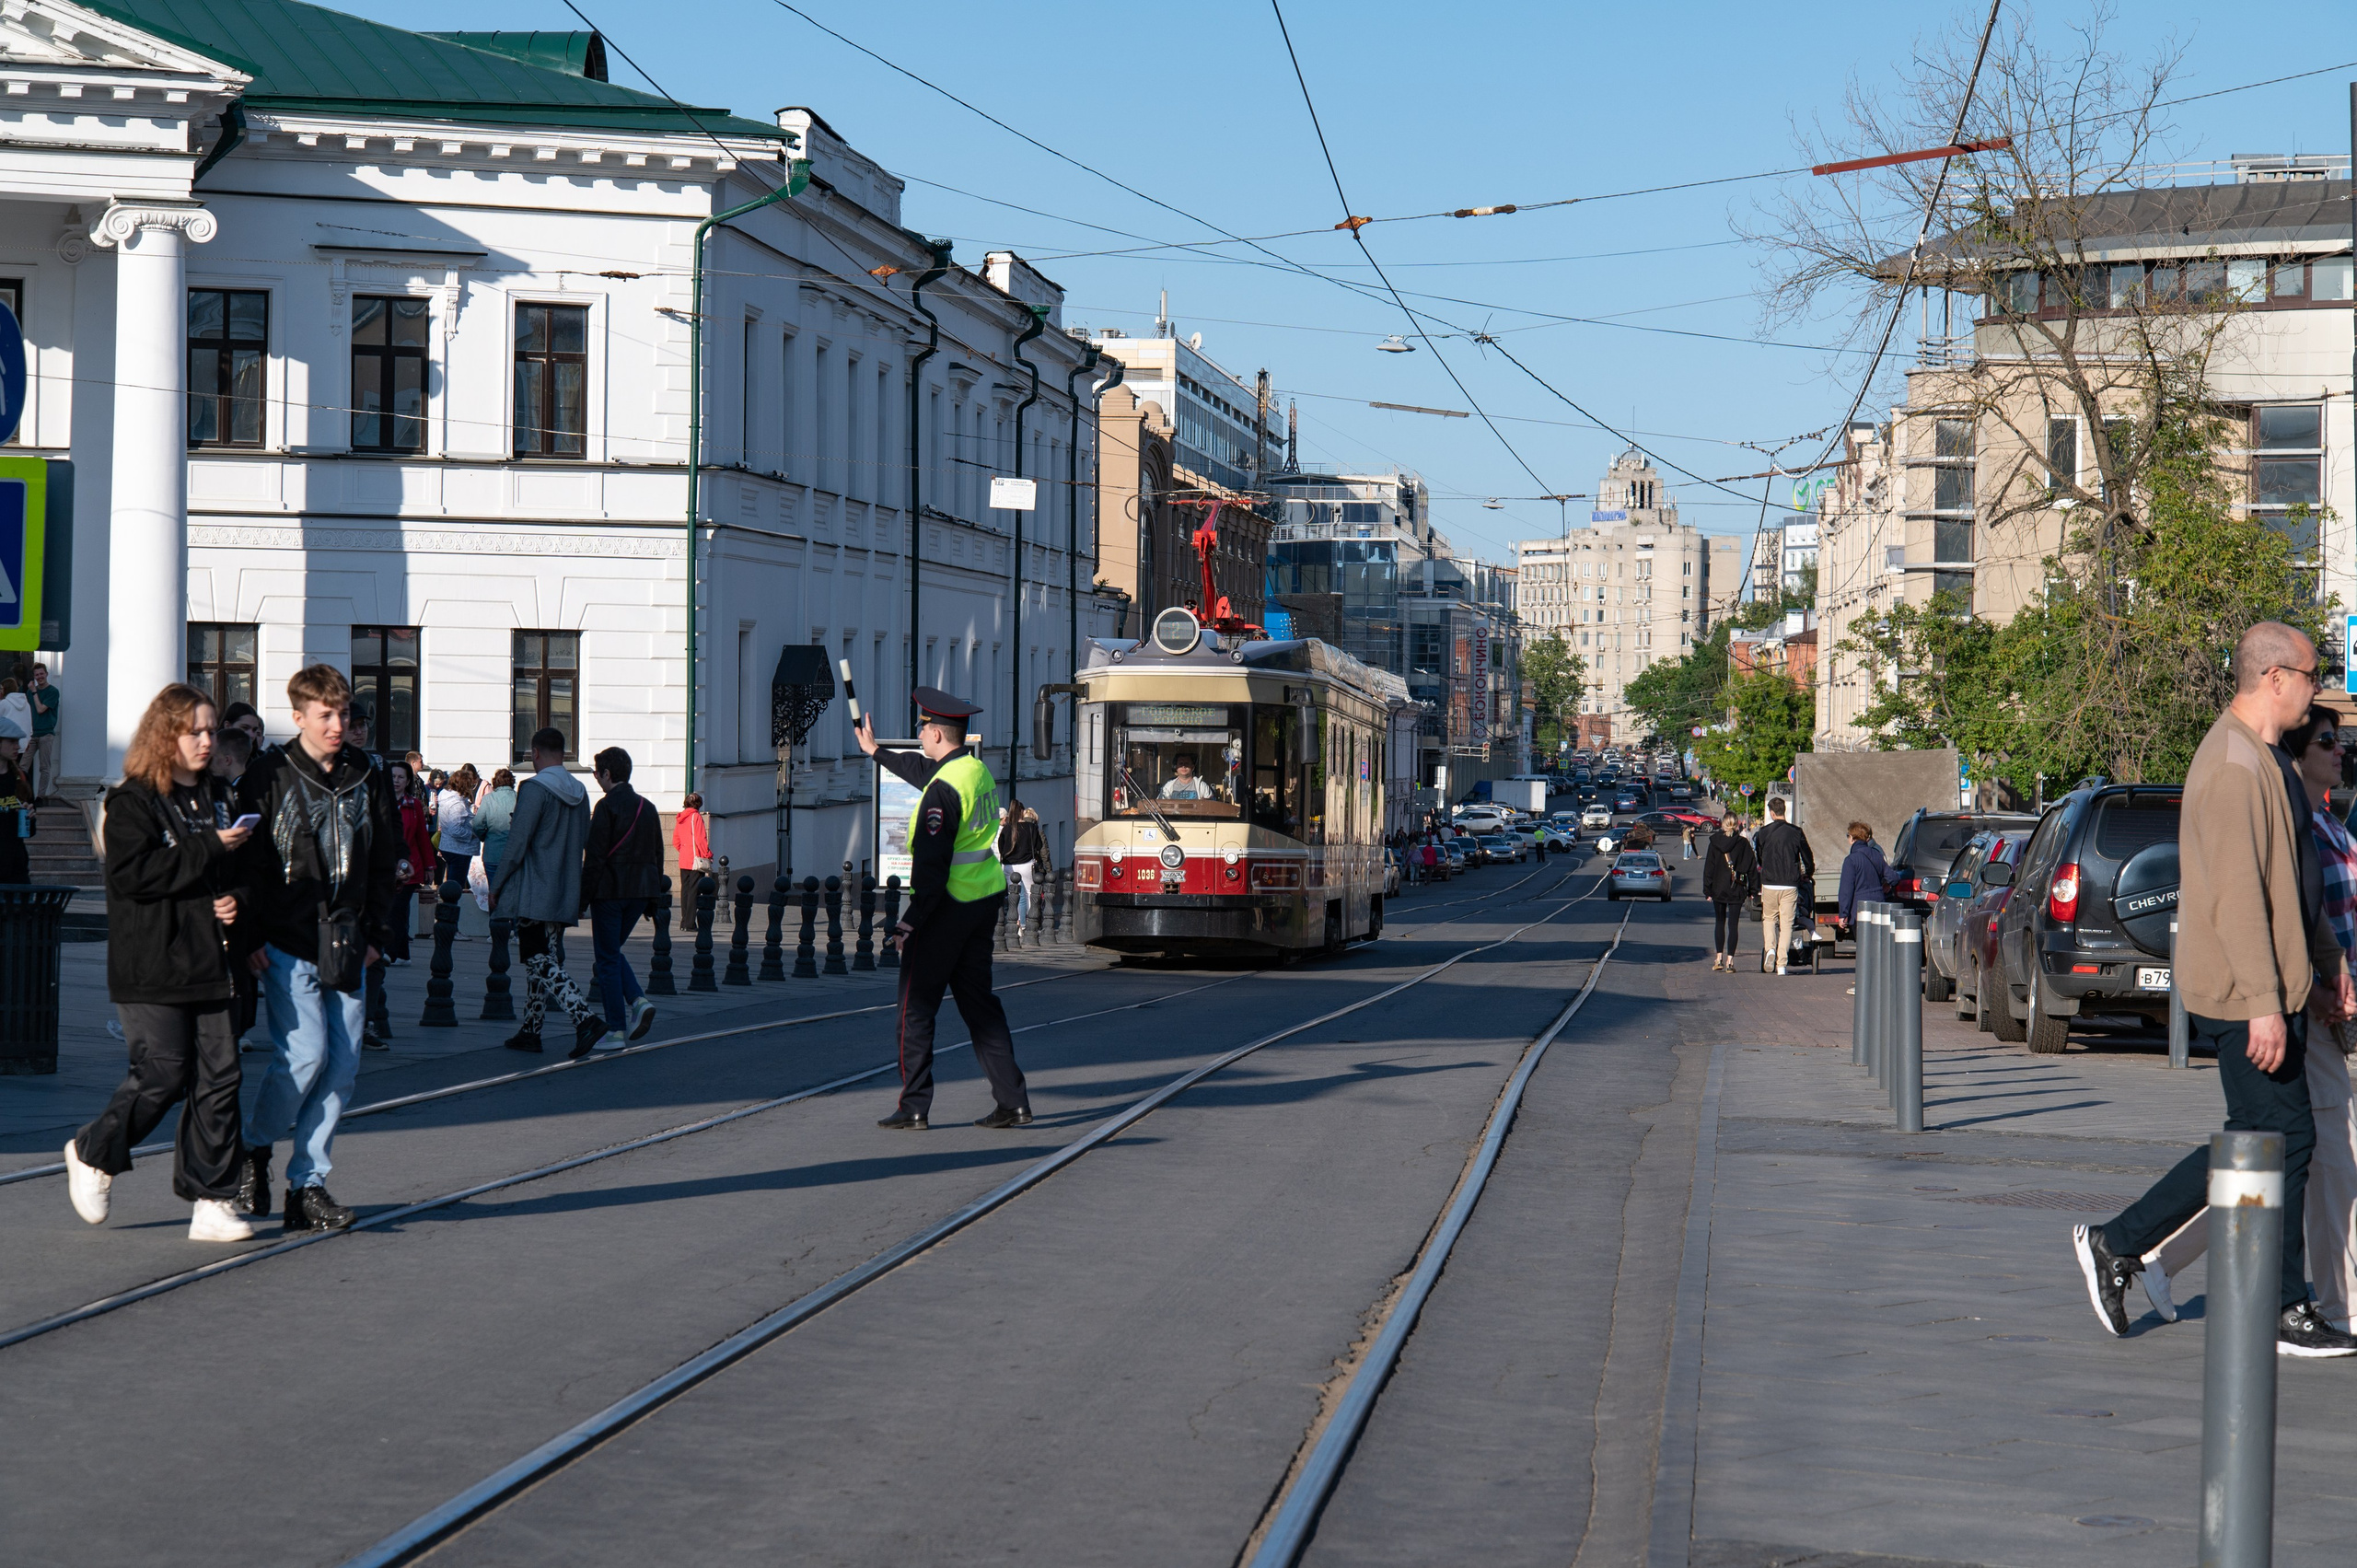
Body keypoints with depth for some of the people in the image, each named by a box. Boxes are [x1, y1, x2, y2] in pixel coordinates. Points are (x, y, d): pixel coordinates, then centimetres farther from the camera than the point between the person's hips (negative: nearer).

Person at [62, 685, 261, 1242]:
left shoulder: (218, 798, 17)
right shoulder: (133, 801, -4)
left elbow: (242, 868, 27)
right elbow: (134, 873, -17)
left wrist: (238, 900, 3)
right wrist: (211, 849, -17)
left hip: (211, 965, 6)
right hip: (153, 969, -6)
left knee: (219, 1077, -1)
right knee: (164, 1073, -9)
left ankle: (213, 1201, 3)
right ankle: (94, 1153, 17)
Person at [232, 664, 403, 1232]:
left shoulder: (365, 778, 10)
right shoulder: (270, 777, -3)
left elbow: (386, 860, 17)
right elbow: (247, 862, -3)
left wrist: (377, 932, 11)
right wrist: (254, 940, -8)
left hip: (346, 947, 5)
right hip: (288, 945, -4)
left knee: (342, 1064, 0)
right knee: (304, 1055, -14)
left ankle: (308, 1183, 8)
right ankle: (255, 1148, 11)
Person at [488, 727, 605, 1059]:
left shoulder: (534, 789, -12)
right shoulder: (579, 792, 11)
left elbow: (517, 844, -14)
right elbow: (583, 844, 16)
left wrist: (496, 886, -5)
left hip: (533, 895, -8)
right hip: (564, 895, 8)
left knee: (541, 964, -9)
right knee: (539, 962, 16)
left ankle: (586, 1020, -25)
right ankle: (530, 1031, 20)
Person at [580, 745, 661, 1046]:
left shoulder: (606, 806, -11)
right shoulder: (647, 807, 10)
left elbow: (594, 858, -14)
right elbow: (657, 855, 14)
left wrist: (583, 898, -10)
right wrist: (652, 896, 21)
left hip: (610, 889, -7)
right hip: (639, 891, 7)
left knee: (608, 958, 1)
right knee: (614, 951, 20)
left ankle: (616, 1030, 1)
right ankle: (638, 1001, -1)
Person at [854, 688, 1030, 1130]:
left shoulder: (943, 789, -20)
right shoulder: (978, 769, 9)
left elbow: (932, 863, -23)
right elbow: (922, 770, 30)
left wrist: (912, 919, -18)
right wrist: (876, 752, 44)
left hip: (948, 906, -9)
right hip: (987, 899, 9)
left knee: (916, 1006, 2)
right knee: (978, 1001, 13)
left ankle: (914, 1107, 3)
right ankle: (1012, 1101, 9)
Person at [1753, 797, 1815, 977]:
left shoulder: (1763, 833, 0)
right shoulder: (1796, 833, -1)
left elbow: (1758, 859, 12)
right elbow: (1809, 860, 7)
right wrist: (1808, 876, 27)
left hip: (1769, 883, 0)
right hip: (1790, 885, 0)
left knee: (1769, 918, 19)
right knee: (1786, 923, 4)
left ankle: (1770, 948, -5)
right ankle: (1781, 963, -2)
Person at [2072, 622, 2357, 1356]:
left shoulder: (2266, 760, 17)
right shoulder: (2234, 763, -17)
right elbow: (2236, 891, -23)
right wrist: (2264, 1004, -26)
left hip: (2273, 989, 10)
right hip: (2246, 994, -10)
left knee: (2259, 1141, 12)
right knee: (2282, 1139, -4)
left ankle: (2117, 1244, 16)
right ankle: (2282, 1314, 4)